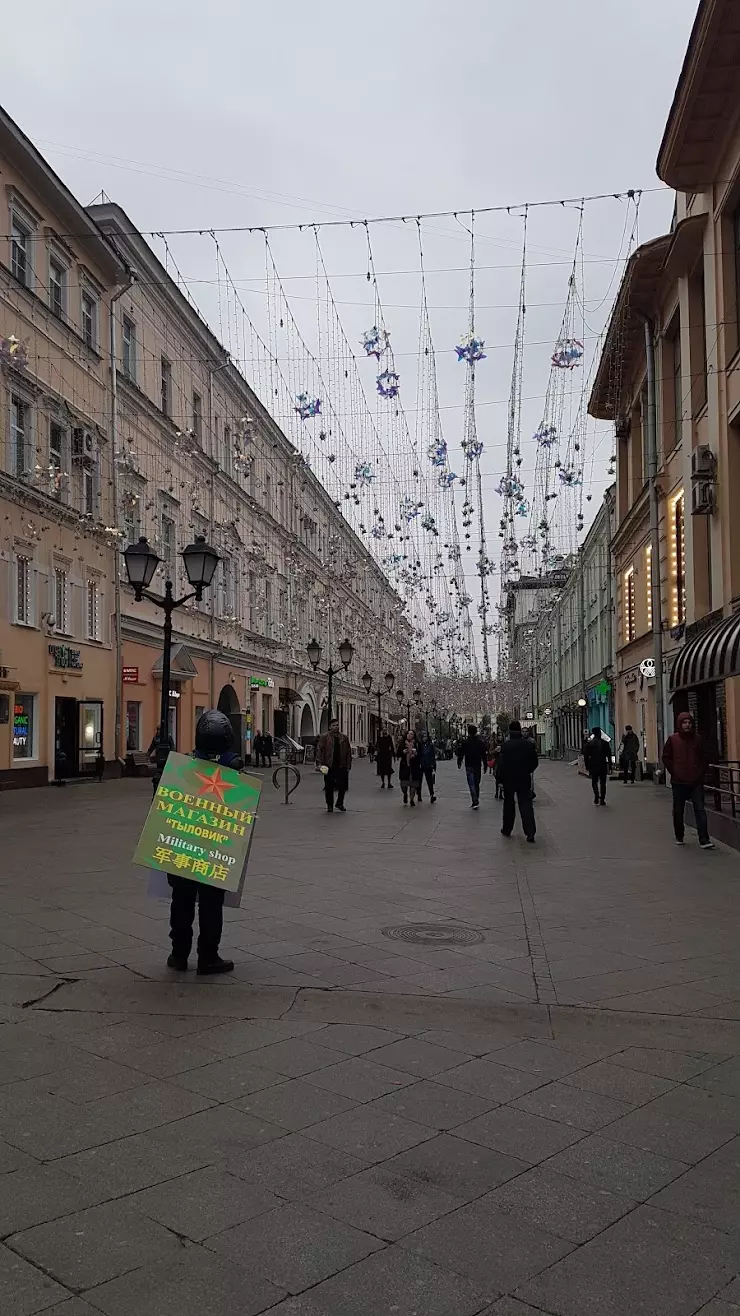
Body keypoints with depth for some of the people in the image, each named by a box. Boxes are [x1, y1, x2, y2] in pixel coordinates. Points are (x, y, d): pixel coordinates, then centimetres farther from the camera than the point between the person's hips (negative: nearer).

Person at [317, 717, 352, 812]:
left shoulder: (344, 737, 9)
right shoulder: (324, 737, 1)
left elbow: (348, 752, 10)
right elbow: (319, 750, -3)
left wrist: (348, 765, 3)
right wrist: (320, 763, -13)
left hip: (341, 766, 2)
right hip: (329, 767, -2)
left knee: (343, 786, 2)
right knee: (329, 787, 4)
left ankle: (340, 803, 24)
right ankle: (329, 806, 17)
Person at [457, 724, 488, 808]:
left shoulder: (464, 743, -5)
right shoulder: (481, 742, 3)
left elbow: (460, 754, -2)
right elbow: (484, 755, 5)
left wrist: (459, 763, 12)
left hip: (469, 767, -3)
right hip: (478, 766, 3)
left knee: (471, 784, -6)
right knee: (477, 783, 15)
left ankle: (475, 802, -19)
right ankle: (476, 801, 21)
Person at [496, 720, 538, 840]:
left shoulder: (505, 745, -11)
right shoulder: (529, 744, -4)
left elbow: (500, 764, -11)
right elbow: (535, 762, 2)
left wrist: (499, 778, -2)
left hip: (509, 780, -1)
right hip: (524, 780, 1)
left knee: (509, 805, 14)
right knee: (526, 805, 0)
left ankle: (506, 830, 23)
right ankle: (530, 833, -9)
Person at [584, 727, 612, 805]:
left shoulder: (589, 743, -4)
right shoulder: (605, 743, -3)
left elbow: (586, 756, -2)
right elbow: (609, 755, 0)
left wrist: (587, 766, 6)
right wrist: (609, 765, 6)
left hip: (593, 766, 0)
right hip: (603, 765, 0)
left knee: (594, 782, 11)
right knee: (602, 782, 9)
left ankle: (596, 795, -11)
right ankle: (602, 799, 7)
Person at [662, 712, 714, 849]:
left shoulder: (696, 740, 6)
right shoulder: (672, 740, 0)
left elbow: (703, 758, 15)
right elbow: (666, 757, 3)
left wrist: (701, 772, 4)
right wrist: (674, 772, -4)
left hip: (696, 782, 1)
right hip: (679, 782, -1)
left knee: (700, 809, -6)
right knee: (678, 811, 9)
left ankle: (704, 840, -8)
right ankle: (679, 837, 24)